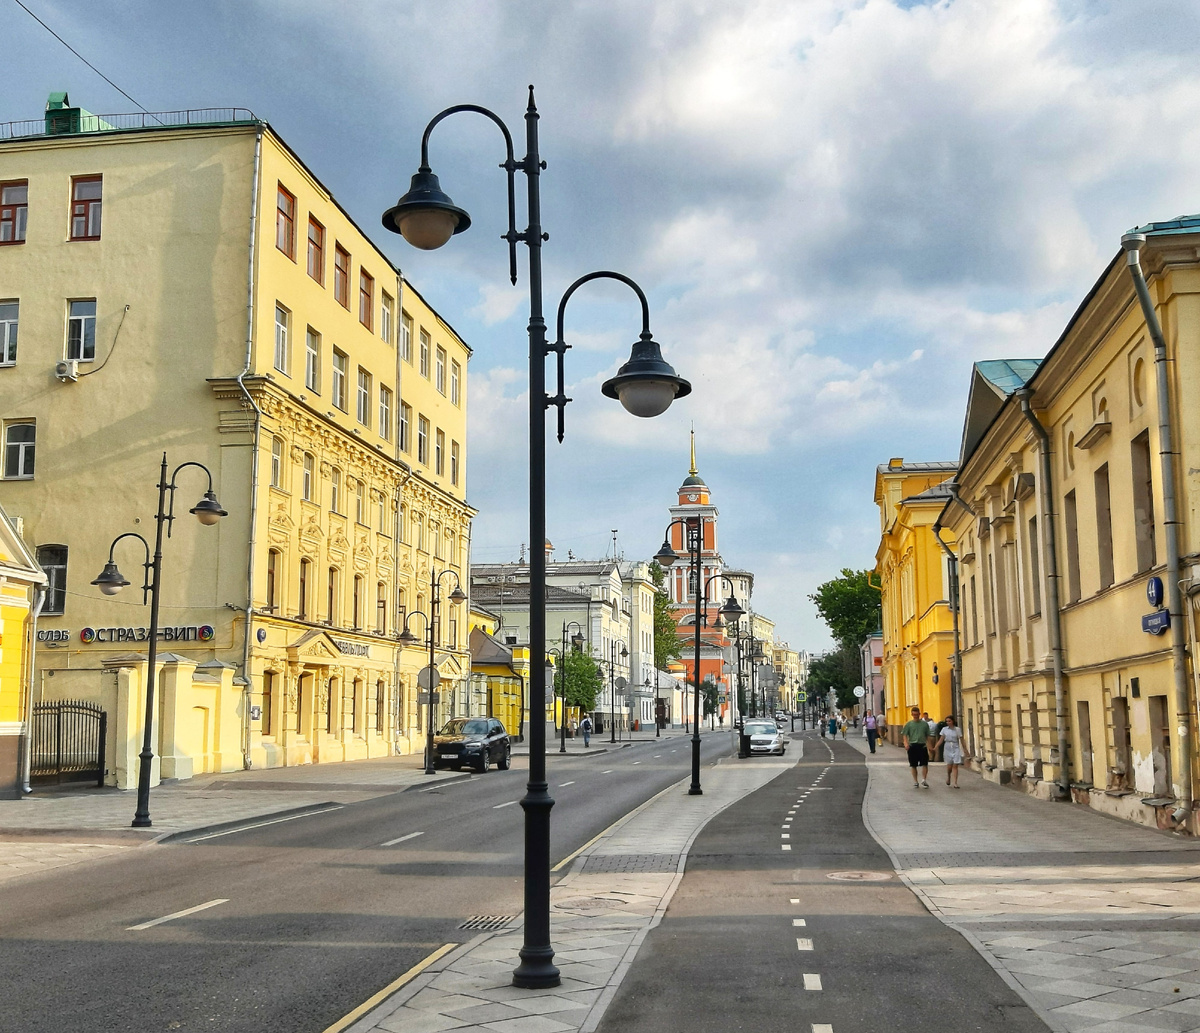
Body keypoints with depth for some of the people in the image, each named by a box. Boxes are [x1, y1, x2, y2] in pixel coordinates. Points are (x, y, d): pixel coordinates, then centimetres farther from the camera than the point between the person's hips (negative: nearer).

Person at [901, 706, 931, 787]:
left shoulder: (925, 724, 7)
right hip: (912, 746, 0)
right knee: (914, 765, 6)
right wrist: (906, 743, -16)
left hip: (922, 745, 0)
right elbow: (904, 735, 2)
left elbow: (927, 737, 13)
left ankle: (924, 780, -5)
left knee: (925, 764, -10)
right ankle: (915, 782, 15)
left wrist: (929, 747, 8)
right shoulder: (909, 724, 4)